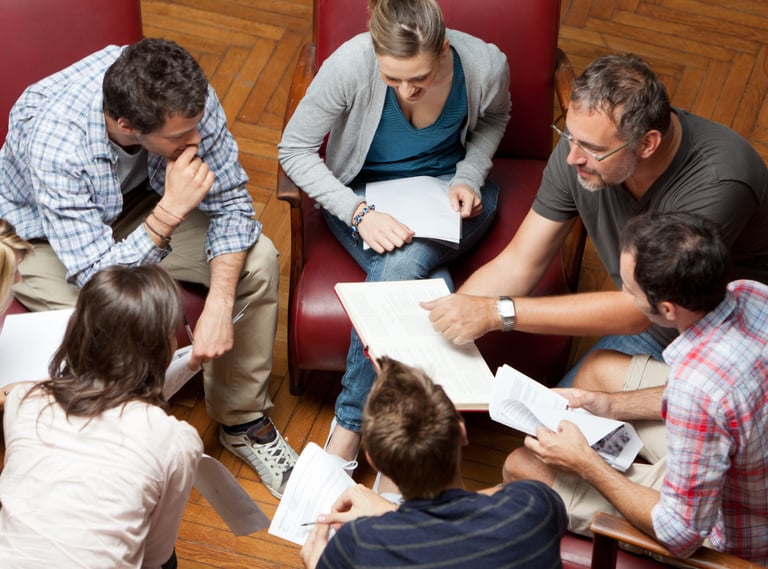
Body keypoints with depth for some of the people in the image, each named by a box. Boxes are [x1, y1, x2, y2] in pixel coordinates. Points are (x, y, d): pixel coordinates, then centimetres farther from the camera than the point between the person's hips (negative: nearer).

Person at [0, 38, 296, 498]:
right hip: (43, 232, -4)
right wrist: (170, 212, -46)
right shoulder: (53, 144, -41)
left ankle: (243, 421, 6)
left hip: (138, 204, 5)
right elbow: (97, 278, -36)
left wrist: (219, 305, -29)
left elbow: (230, 202, -17)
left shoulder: (184, 98, -29)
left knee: (258, 261, -13)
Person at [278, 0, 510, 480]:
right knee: (435, 293, -32)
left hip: (449, 193, 1)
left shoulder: (486, 66, -21)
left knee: (402, 268, -33)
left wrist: (469, 177, -11)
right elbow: (294, 149, -16)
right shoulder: (351, 64, -27)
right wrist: (359, 212, -28)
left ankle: (349, 426, -16)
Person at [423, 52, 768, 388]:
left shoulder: (717, 182, -34)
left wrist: (497, 312, -34)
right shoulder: (582, 144, -16)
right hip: (647, 328, 5)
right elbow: (516, 265, -8)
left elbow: (639, 308, -33)